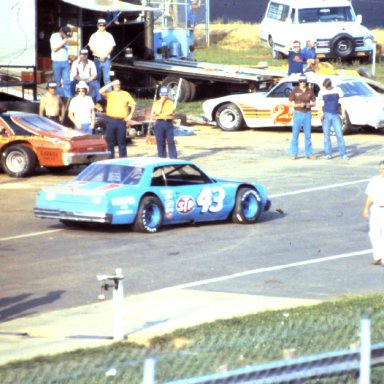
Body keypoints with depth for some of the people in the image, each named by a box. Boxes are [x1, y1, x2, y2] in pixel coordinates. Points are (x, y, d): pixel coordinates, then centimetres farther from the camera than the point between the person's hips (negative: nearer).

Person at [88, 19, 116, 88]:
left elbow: (110, 47, 3)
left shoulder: (109, 36, 8)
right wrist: (100, 55, -10)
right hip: (97, 58, 1)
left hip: (106, 59, -1)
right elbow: (92, 47, 1)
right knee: (97, 77, 2)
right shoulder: (94, 36, 8)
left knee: (107, 77, -7)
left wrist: (104, 55, -11)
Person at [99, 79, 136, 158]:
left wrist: (130, 115, -1)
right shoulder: (109, 94, 8)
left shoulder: (125, 94, 9)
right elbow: (101, 91, -10)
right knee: (110, 141, 3)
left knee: (122, 141, 1)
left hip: (121, 121, -1)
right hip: (111, 121, 1)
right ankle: (110, 158, 8)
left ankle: (123, 158, 5)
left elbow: (133, 104, 10)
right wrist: (110, 84, -9)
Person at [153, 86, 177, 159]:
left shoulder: (170, 102, 9)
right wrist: (161, 102, -5)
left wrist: (161, 114, -9)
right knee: (160, 142, 1)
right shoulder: (156, 103, 9)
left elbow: (171, 112, -7)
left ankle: (173, 158, -5)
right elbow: (157, 112, -9)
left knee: (171, 141, -5)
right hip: (159, 123, 0)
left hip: (168, 123, 0)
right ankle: (162, 158, 7)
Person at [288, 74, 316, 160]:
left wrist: (309, 105, -12)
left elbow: (314, 103, 10)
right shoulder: (295, 90, -3)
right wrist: (299, 105, -18)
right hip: (298, 113, -2)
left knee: (308, 135, 6)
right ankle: (294, 154, 4)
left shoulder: (310, 91, 4)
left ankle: (308, 154, 12)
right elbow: (290, 103, -2)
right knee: (295, 134, -1)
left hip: (307, 114, 2)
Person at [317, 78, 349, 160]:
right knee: (326, 135, 1)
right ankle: (328, 154, 7)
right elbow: (319, 103, 4)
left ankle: (343, 154, -4)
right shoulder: (322, 92, 3)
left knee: (339, 134, -5)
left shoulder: (337, 90, 4)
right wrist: (321, 112, -12)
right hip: (326, 115, 0)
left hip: (336, 115, 0)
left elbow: (341, 102, 7)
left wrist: (343, 113, -1)